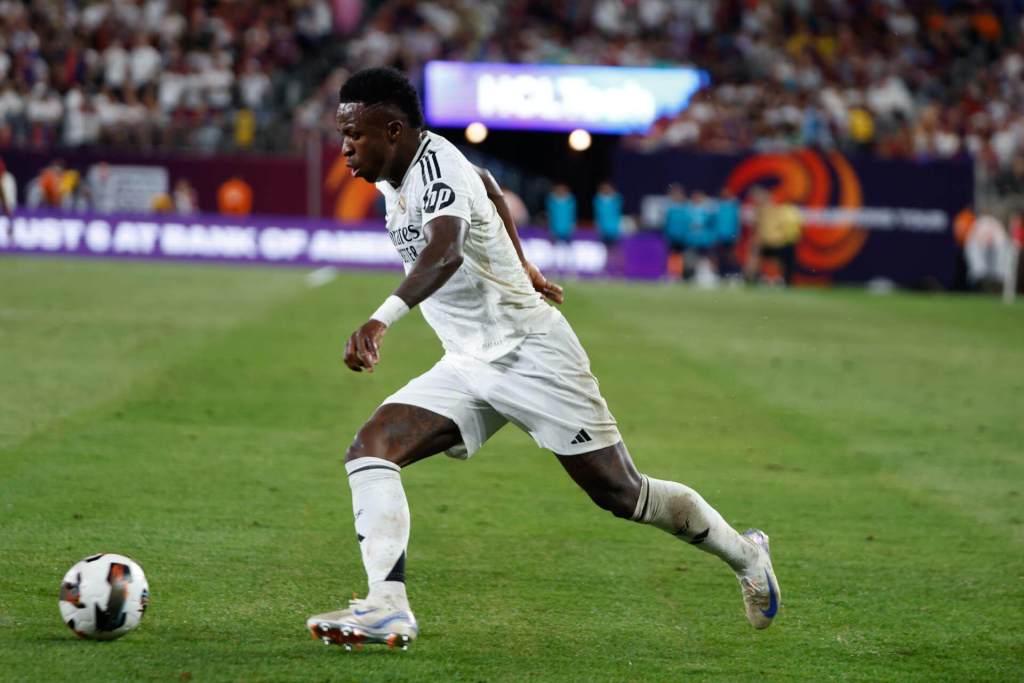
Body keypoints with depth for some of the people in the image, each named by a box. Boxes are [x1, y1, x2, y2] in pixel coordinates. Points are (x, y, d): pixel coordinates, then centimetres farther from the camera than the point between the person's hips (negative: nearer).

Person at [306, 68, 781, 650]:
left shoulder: (438, 170, -23)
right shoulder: (395, 175, 6)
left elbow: (445, 253, -45)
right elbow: (489, 188, 27)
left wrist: (382, 320, -60)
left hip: (532, 356, -9)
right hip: (469, 367, 9)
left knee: (624, 496, 1)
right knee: (371, 448, -14)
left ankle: (744, 553, 25)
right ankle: (387, 607, -24)